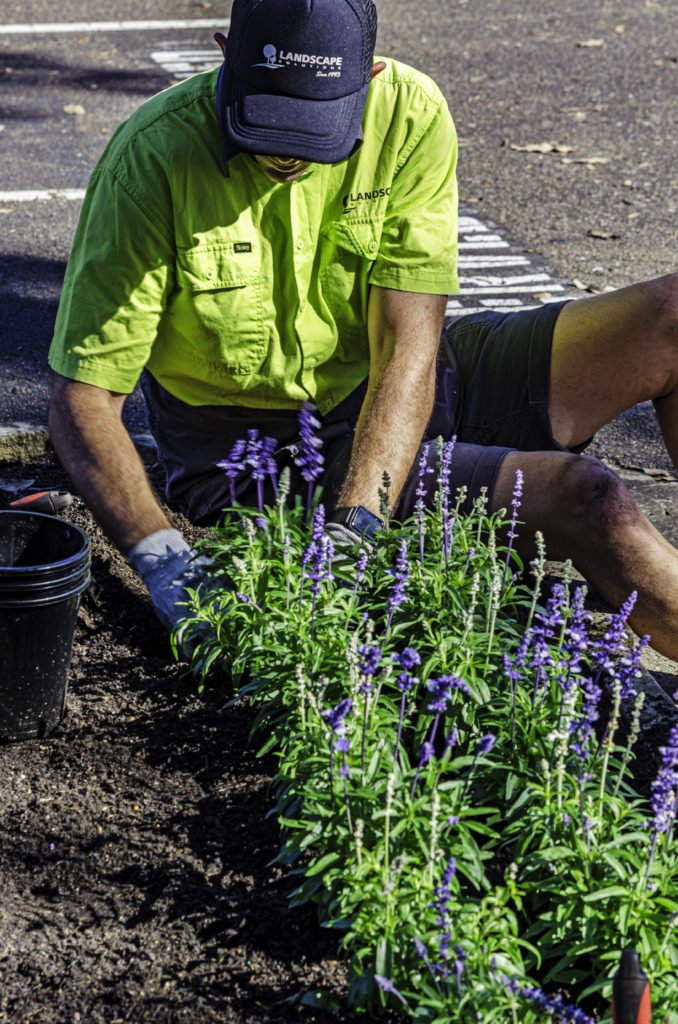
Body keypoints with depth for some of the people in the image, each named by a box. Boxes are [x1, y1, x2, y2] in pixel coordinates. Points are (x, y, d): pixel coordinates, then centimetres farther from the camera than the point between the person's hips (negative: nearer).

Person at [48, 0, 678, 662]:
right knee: (580, 496, -25)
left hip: (397, 397, 4)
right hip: (262, 451, -4)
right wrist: (162, 559, -34)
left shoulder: (410, 116, -14)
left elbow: (407, 349, -18)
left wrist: (353, 526, -32)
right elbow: (83, 396, -20)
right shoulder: (155, 156, -21)